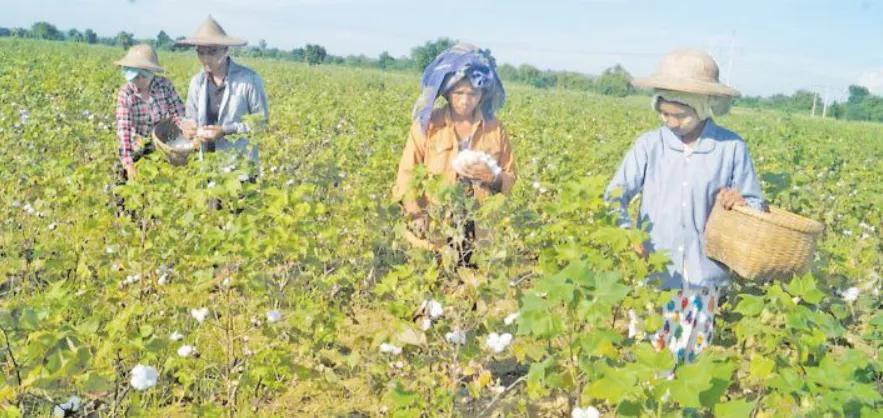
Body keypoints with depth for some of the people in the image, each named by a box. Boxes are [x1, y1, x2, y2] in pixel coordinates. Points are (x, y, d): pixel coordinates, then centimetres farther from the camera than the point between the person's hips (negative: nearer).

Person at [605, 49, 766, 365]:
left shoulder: (732, 148, -6)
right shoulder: (648, 145, -5)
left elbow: (757, 207, 4)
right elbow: (615, 196, -5)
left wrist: (740, 205, -20)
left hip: (704, 277, 0)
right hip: (654, 274, 0)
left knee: (691, 358, 16)